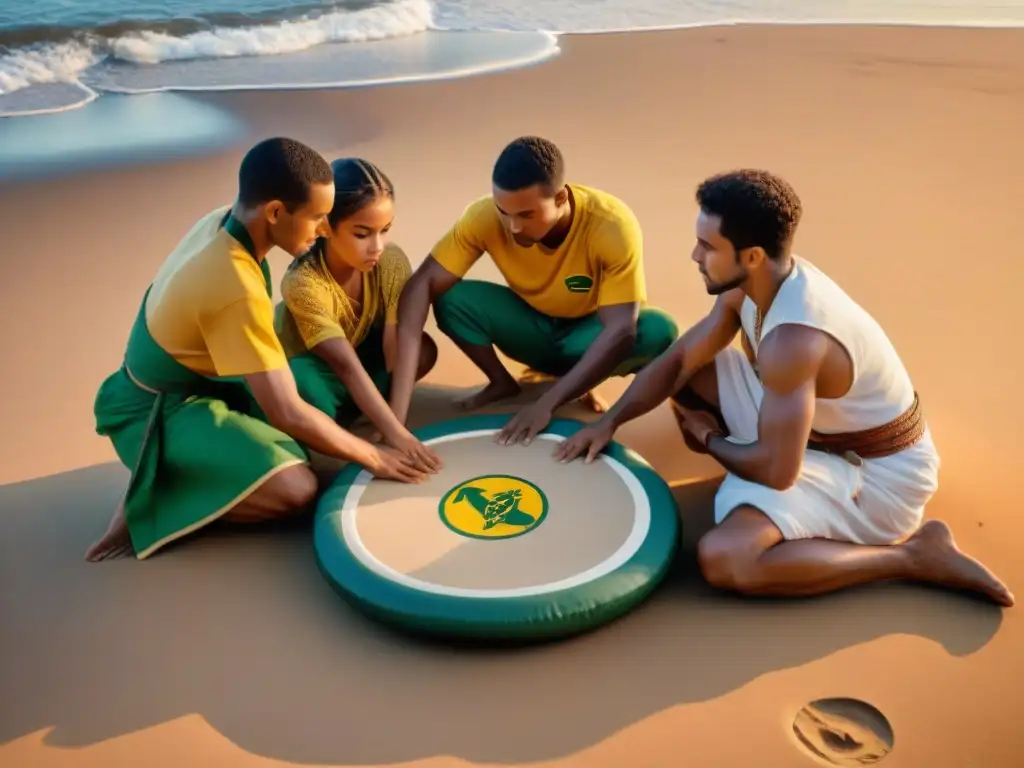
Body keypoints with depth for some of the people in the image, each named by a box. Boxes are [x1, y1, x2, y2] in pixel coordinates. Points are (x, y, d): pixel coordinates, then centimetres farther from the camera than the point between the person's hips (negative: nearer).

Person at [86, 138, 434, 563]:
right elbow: (288, 414, -28)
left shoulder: (220, 220, -6)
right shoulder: (237, 288, -32)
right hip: (161, 414, -9)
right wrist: (371, 457, -16)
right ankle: (149, 496, -9)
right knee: (296, 490, -24)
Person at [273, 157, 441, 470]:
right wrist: (395, 433, -49)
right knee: (303, 385, -40)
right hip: (311, 364, -5)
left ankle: (344, 411, -12)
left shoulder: (392, 262, -25)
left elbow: (396, 347, -27)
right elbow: (346, 365, -42)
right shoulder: (304, 282, -37)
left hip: (361, 348, 5)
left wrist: (397, 424, -33)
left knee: (422, 349, -23)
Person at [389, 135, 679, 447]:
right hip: (531, 324, 2)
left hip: (588, 331, -1)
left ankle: (575, 382, -4)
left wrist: (545, 404, -42)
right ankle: (502, 383, 1)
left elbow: (621, 331, -34)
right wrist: (398, 403, -41)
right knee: (449, 300, -25)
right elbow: (422, 285, -30)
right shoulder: (485, 217, -28)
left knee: (659, 331, -32)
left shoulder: (612, 225, -33)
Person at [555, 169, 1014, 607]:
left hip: (876, 474, -8)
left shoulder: (794, 339, -35)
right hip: (818, 429, 8)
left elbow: (776, 471, -32)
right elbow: (678, 360, 1)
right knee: (690, 376, 4)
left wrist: (709, 440, -11)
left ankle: (915, 554, -11)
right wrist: (609, 422, -10)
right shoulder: (754, 283, -7)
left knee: (722, 558, -28)